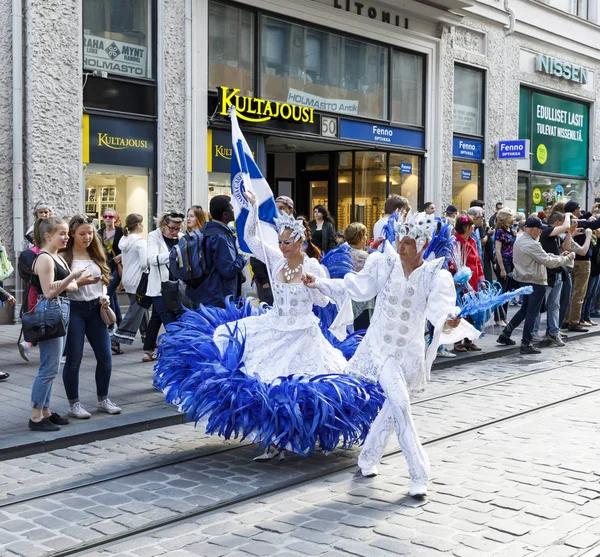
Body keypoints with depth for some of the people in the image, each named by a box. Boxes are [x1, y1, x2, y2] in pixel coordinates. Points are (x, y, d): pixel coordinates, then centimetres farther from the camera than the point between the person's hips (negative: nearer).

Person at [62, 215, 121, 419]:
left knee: (105, 356, 7)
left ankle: (103, 400, 22)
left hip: (95, 308, 6)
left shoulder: (96, 255, 11)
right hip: (74, 309, -6)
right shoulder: (64, 256, -8)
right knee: (74, 358, 0)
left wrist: (105, 296, 1)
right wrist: (79, 282, -24)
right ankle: (74, 404, 12)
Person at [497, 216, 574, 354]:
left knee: (525, 309, 21)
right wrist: (567, 258, -9)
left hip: (524, 280, 9)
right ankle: (526, 344, 6)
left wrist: (559, 256, 5)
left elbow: (542, 256, 11)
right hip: (536, 282, -9)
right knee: (532, 313, 0)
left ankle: (505, 334, 21)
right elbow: (549, 262, -20)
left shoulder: (519, 241, 8)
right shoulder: (532, 245, -22)